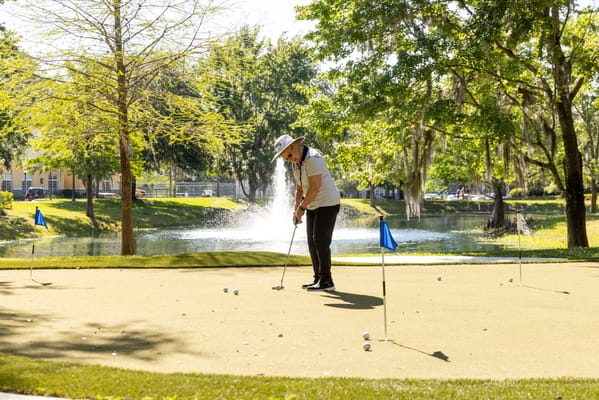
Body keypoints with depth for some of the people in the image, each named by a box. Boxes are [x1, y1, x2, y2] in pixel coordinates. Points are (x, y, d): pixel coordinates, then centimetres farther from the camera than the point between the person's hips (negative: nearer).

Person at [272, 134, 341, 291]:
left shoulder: (312, 159, -20)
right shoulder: (295, 163, 9)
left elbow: (315, 188, -23)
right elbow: (299, 189, 17)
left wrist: (302, 207, -15)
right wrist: (296, 209, 5)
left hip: (327, 203, -9)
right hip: (312, 206, 9)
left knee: (321, 241, -12)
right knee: (312, 242, 8)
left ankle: (326, 280, -7)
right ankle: (318, 278, 14)